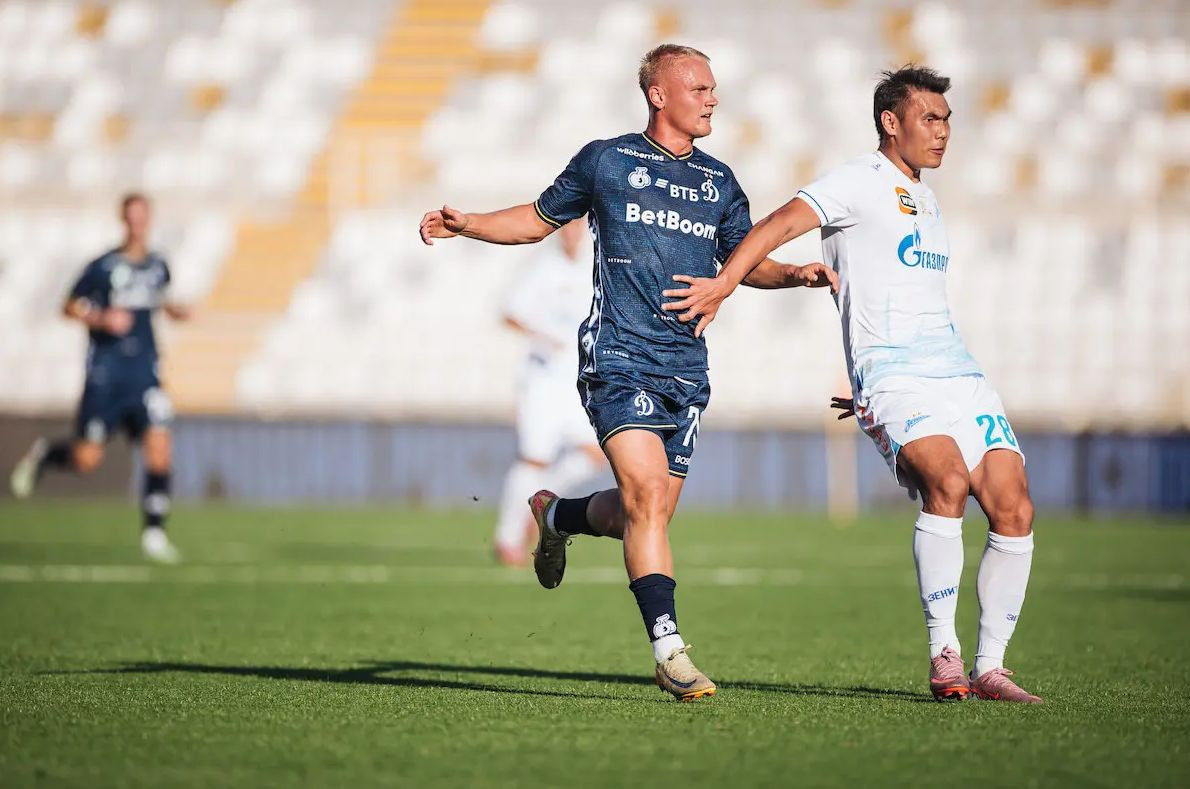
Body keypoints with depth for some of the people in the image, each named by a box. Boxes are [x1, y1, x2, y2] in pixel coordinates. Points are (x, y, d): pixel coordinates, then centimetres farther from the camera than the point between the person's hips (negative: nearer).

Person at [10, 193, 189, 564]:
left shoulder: (158, 266, 7)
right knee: (87, 459, -1)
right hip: (105, 374, -3)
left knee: (159, 447, -13)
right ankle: (43, 453, 32)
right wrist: (101, 319, -17)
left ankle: (153, 531, -6)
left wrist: (171, 308, 10)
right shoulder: (103, 266, -7)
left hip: (144, 373, 3)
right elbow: (70, 307, -1)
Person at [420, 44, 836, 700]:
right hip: (618, 358, -5)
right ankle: (669, 650, -20)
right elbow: (540, 219, 16)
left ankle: (556, 515, 38)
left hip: (686, 369, 5)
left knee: (645, 512, 6)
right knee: (648, 499, -19)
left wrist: (794, 274, 6)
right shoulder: (605, 161, 4)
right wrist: (467, 225, 2)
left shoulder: (718, 182, 15)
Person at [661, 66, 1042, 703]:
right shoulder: (861, 183, 1)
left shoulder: (925, 202, 26)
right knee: (948, 481, -30)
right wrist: (725, 283, -25)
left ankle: (988, 668, 3)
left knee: (1014, 509, -5)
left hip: (960, 374, 8)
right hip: (892, 376, -8)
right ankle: (943, 654, -23)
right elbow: (782, 224, -12)